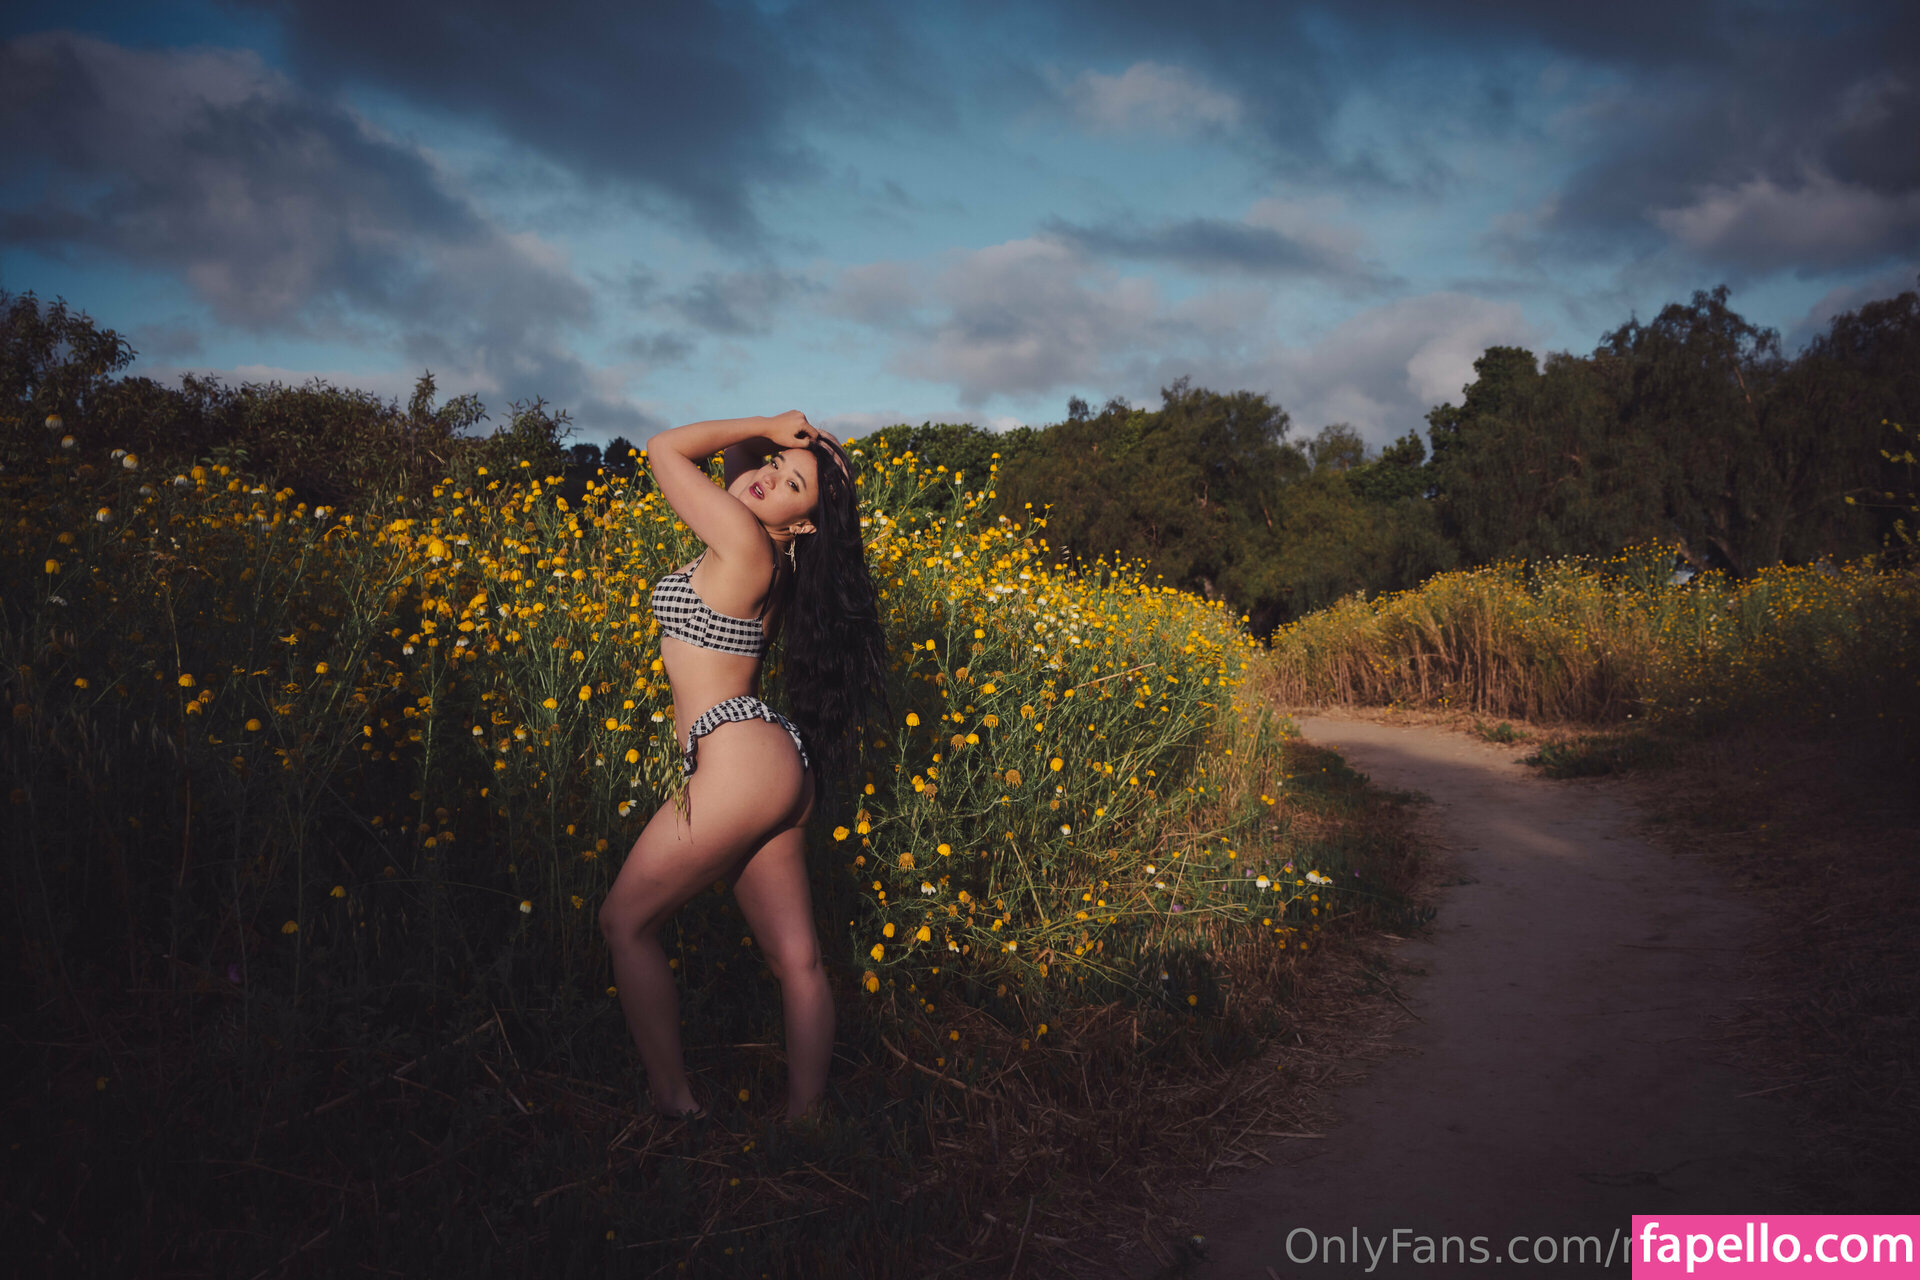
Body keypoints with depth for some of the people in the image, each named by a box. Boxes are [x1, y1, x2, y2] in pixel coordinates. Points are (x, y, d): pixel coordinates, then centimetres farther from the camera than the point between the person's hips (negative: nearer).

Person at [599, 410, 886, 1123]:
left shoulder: (744, 540, -11)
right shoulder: (771, 565, 14)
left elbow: (665, 449, -2)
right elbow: (737, 451, 31)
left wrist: (767, 423, 3)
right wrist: (773, 438, 15)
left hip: (739, 762, -10)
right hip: (783, 771, 10)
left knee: (626, 922, 5)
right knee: (795, 959, 6)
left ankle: (671, 1099, 8)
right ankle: (803, 1119, 9)